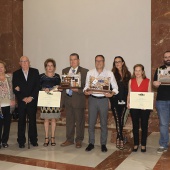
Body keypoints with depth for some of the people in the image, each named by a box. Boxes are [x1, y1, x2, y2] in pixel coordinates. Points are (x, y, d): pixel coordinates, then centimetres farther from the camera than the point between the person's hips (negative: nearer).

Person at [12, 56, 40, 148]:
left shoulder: (35, 72, 5)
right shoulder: (16, 74, 6)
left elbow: (37, 86, 0)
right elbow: (15, 89, 2)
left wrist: (31, 97, -10)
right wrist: (23, 98, -9)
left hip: (32, 100, 0)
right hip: (21, 101, 0)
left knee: (33, 120, 3)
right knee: (21, 121, 3)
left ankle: (33, 140, 15)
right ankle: (21, 141, 12)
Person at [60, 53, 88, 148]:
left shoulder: (84, 72, -4)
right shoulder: (65, 71, 13)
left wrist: (78, 90, -21)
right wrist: (63, 96, 2)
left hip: (78, 99, -4)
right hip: (67, 99, 5)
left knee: (79, 121, 4)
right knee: (69, 121, 13)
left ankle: (79, 140, 17)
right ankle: (69, 139, 24)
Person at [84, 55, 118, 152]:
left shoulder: (109, 73, 2)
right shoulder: (90, 73, 7)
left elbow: (115, 87, 2)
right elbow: (86, 86, 8)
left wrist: (111, 94, -17)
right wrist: (86, 91, -13)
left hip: (104, 100, -1)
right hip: (92, 99, 1)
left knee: (104, 123, 6)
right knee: (91, 122, 4)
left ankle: (103, 144, 18)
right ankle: (91, 143, 17)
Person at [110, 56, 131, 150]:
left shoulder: (127, 74, 6)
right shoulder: (112, 74, 1)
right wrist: (110, 100, -7)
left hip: (123, 101, 2)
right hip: (114, 101, -2)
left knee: (121, 120, 6)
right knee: (117, 120, 0)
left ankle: (118, 137, 19)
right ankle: (121, 139, 9)